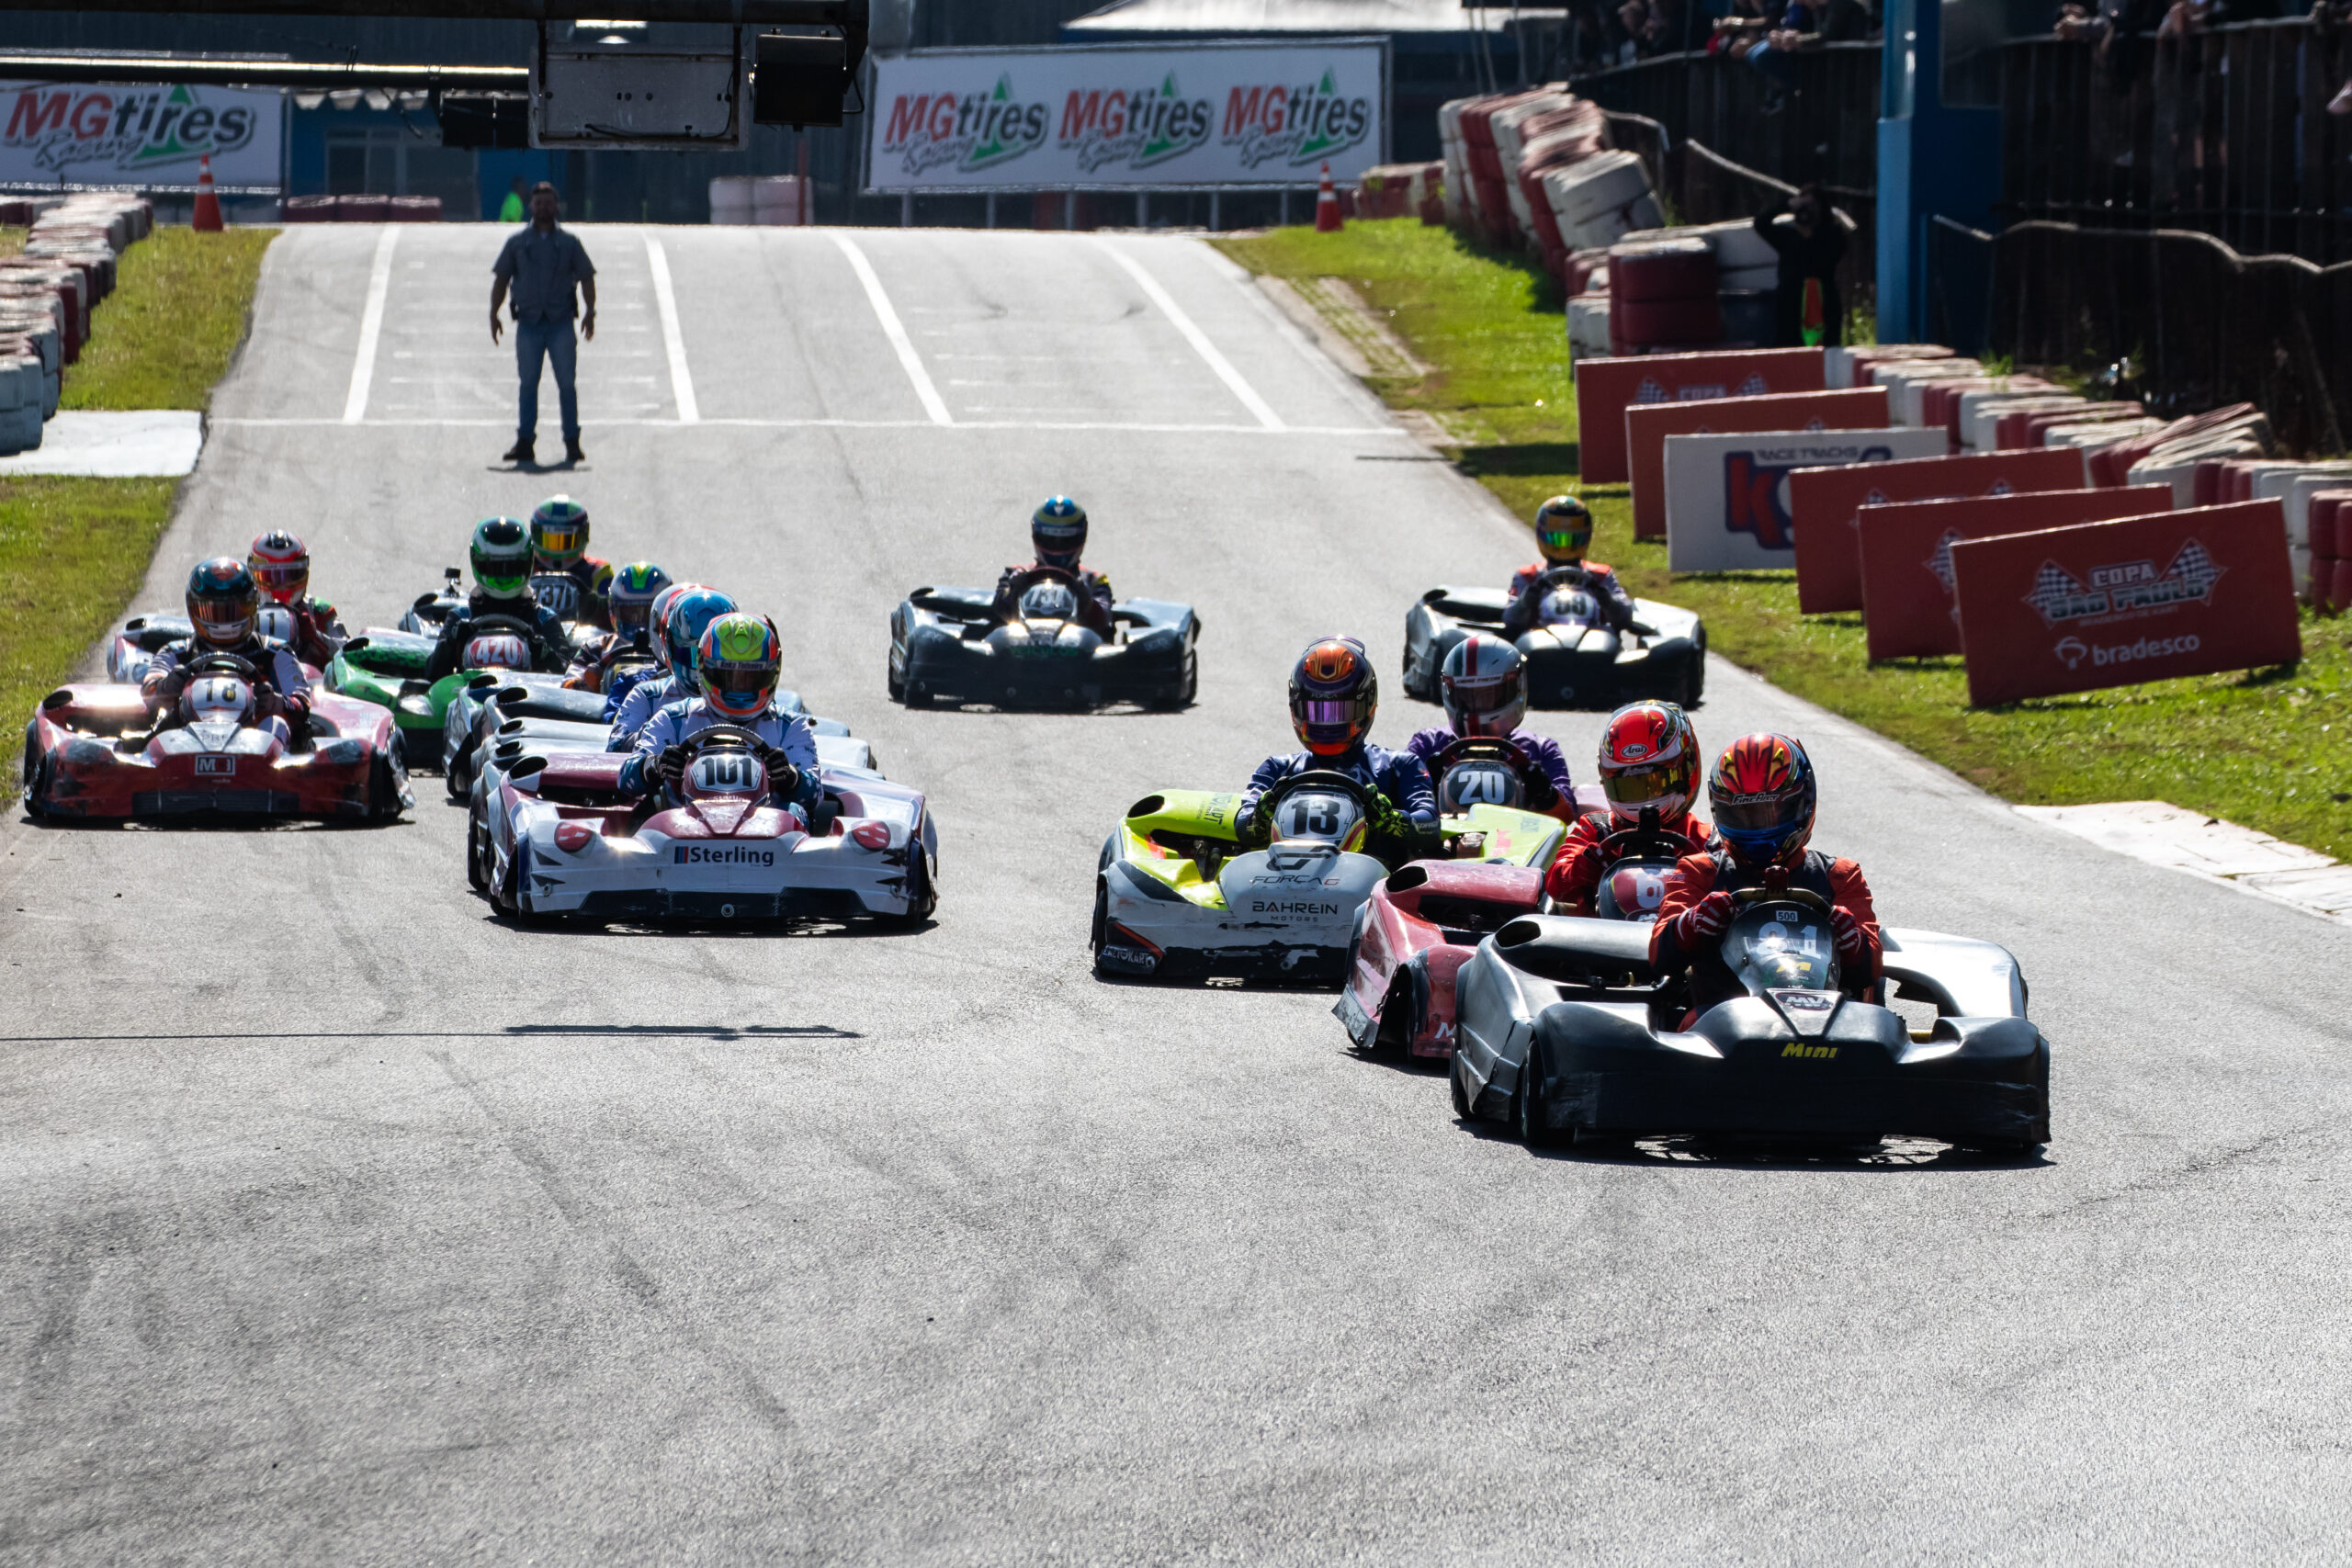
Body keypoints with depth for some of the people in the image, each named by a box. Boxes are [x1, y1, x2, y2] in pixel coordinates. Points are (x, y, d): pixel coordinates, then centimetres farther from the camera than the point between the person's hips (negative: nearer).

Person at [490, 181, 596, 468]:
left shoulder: (568, 242, 8)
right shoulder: (517, 243, 9)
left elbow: (586, 277, 7)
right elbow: (501, 279, 10)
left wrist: (590, 311, -6)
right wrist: (493, 314, 0)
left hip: (560, 323, -1)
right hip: (528, 323, 1)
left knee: (566, 384, -3)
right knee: (528, 384, 2)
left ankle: (572, 444, 2)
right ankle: (525, 443, 6)